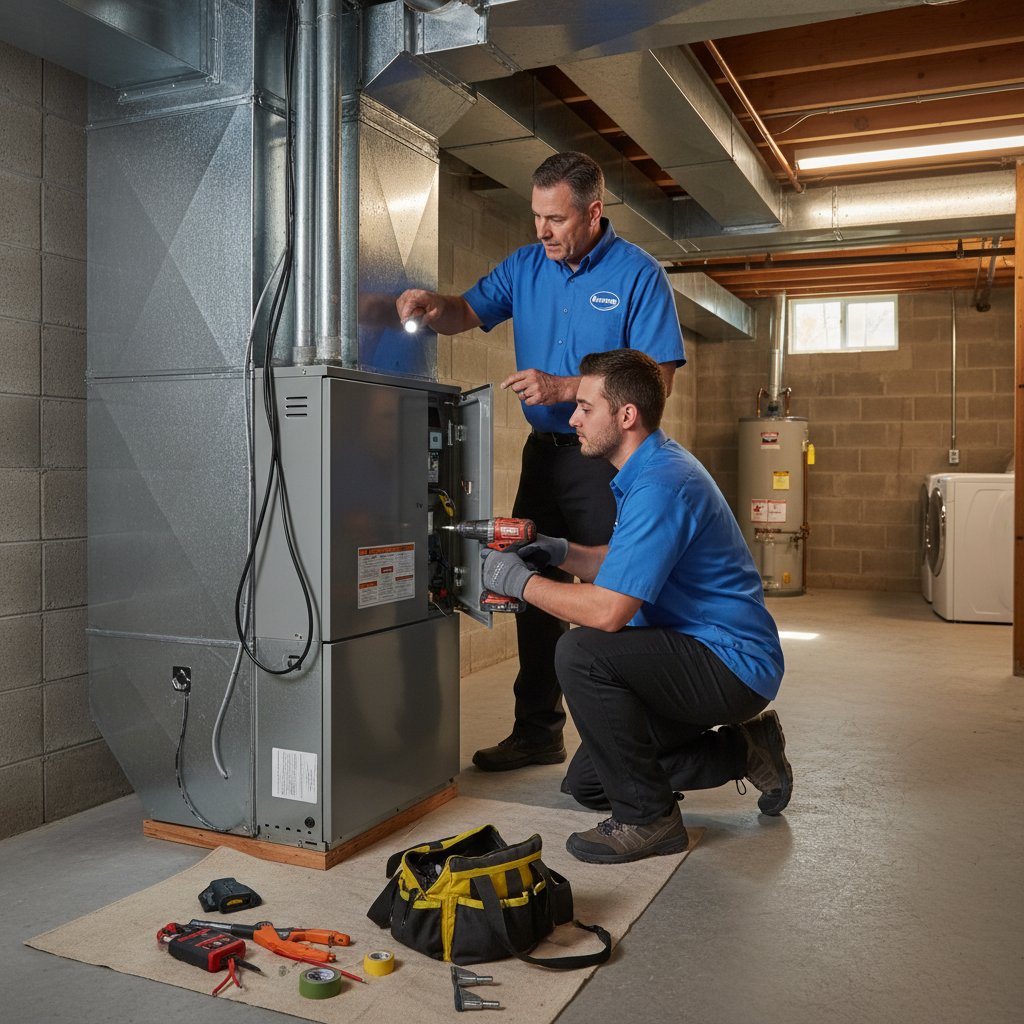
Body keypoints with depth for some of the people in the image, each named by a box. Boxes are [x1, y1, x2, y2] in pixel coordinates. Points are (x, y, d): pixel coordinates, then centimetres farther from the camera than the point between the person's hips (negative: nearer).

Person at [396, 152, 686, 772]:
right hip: (544, 449, 6)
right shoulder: (527, 266, 10)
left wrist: (564, 388, -20)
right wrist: (433, 306, -9)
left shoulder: (638, 274, -8)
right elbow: (469, 313, 15)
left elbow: (656, 377, -13)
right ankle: (538, 732, 23)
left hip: (608, 457, -6)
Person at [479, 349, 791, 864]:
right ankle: (744, 749, 22)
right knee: (587, 783, 11)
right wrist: (560, 552, 2)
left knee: (581, 653, -30)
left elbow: (608, 611, -31)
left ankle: (647, 817, -12)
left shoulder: (661, 486, -26)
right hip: (704, 653, 10)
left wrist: (519, 580, -17)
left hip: (733, 667, -10)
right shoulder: (651, 466, 8)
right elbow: (626, 564, 19)